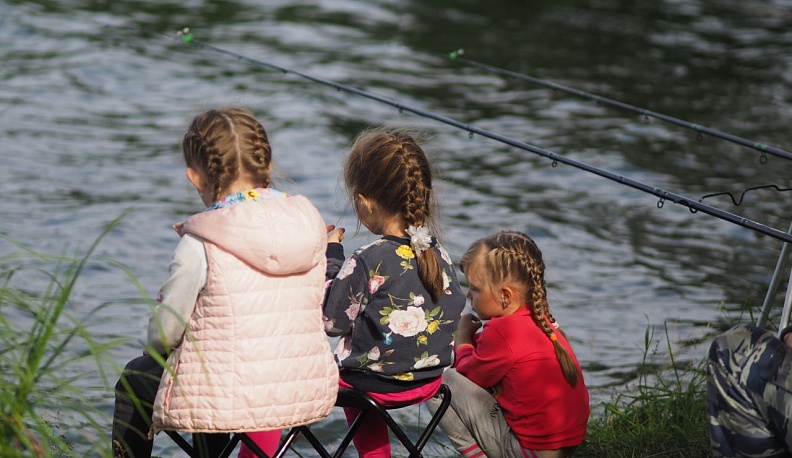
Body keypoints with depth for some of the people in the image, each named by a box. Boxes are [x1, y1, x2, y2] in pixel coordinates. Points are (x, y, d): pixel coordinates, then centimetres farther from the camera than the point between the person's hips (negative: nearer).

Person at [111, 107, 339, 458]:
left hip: (227, 401, -5)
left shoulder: (200, 245, -16)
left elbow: (164, 333, -10)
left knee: (136, 378, 25)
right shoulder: (309, 223, -2)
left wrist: (154, 347, 15)